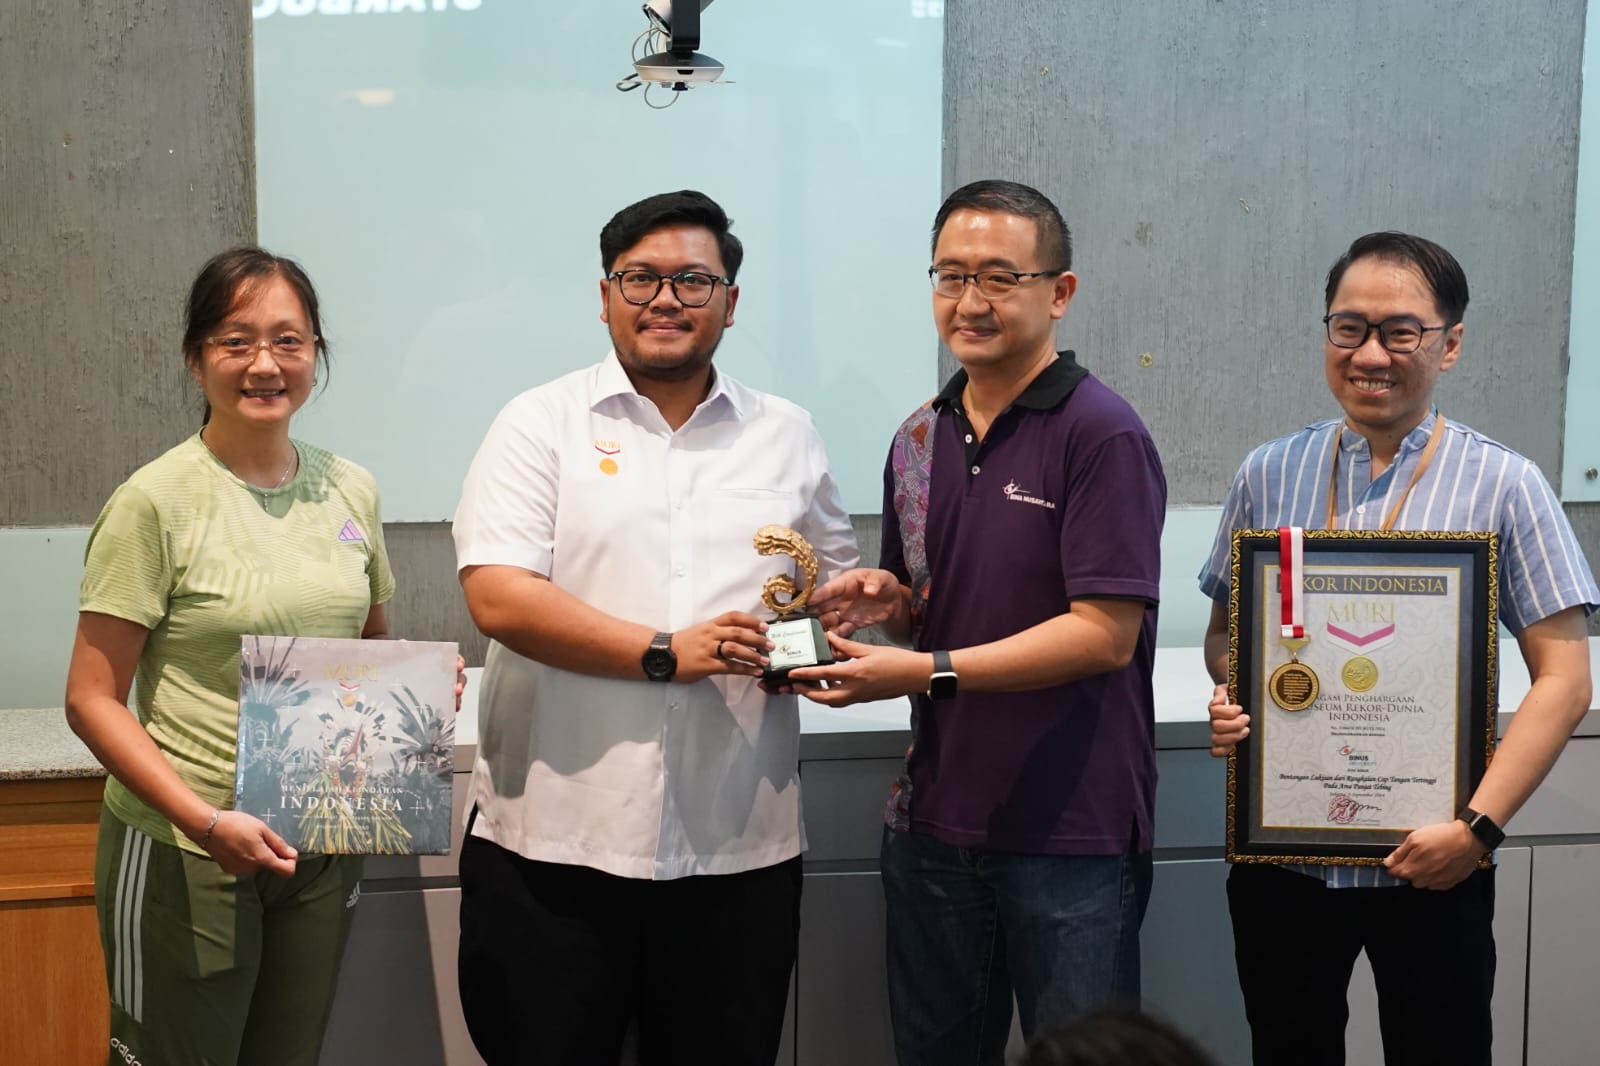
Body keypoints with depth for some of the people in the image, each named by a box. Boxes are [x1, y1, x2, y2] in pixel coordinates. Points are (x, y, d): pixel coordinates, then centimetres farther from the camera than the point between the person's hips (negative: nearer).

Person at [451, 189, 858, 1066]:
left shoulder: (786, 436, 11)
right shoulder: (541, 424, 0)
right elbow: (496, 596, -12)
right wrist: (663, 654, -18)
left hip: (740, 846, 3)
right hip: (554, 841, -2)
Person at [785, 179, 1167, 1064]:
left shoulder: (1103, 435, -12)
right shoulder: (918, 442, 10)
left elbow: (1105, 633, -18)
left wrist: (928, 672, -21)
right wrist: (887, 601, -3)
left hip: (1072, 835, -6)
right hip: (934, 822, 7)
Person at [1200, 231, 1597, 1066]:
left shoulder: (1504, 486, -5)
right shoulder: (1269, 475, 3)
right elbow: (1224, 628, 13)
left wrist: (1478, 826, -15)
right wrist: (1229, 695, -9)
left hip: (1431, 865, -2)